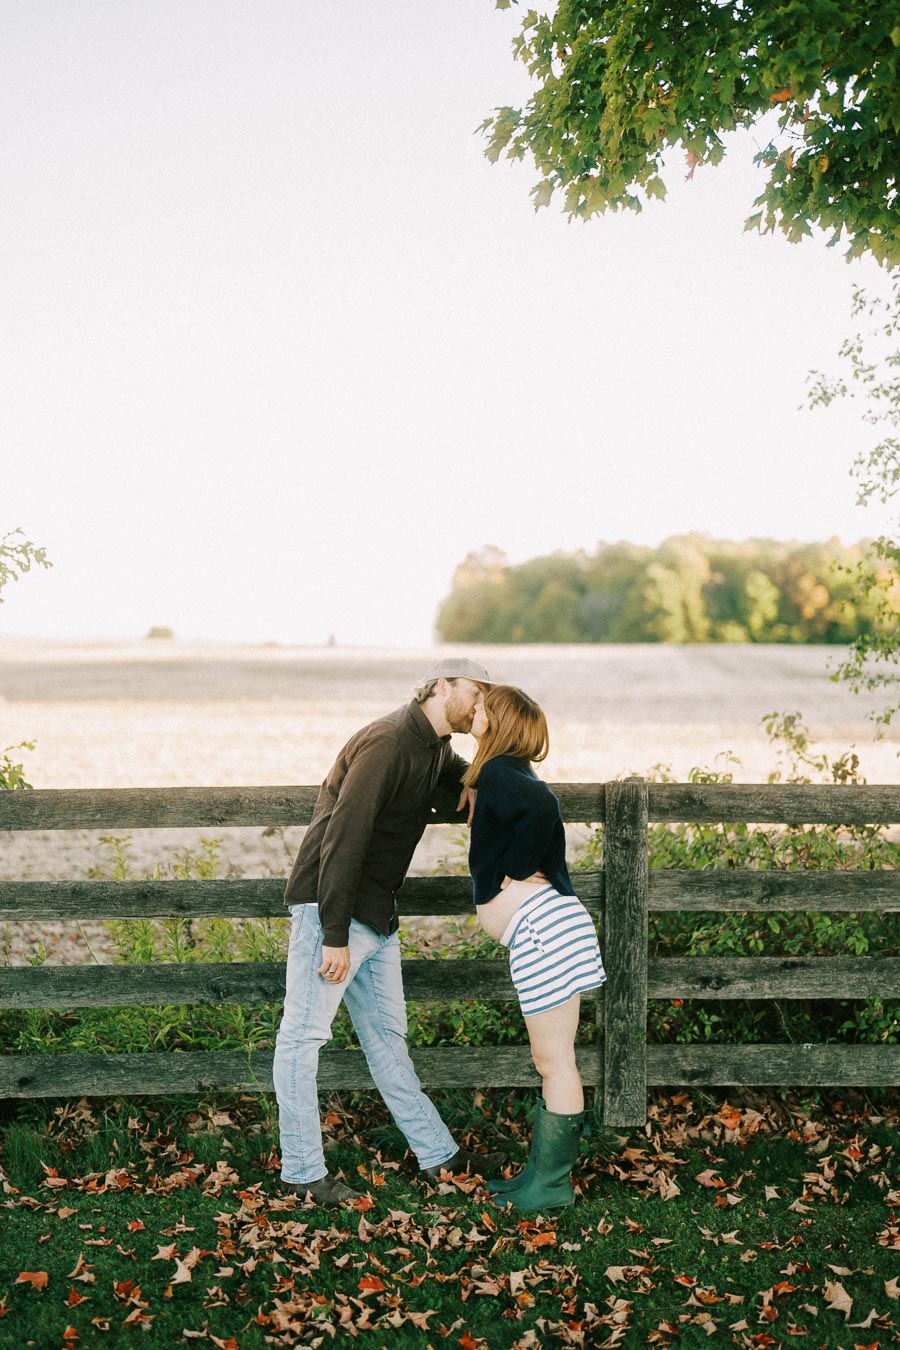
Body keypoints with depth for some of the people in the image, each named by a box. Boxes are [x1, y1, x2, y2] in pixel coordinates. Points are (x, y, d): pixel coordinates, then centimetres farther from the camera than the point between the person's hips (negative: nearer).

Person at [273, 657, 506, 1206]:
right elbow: (344, 839, -24)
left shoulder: (436, 747, 11)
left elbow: (455, 765, 39)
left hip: (377, 915, 10)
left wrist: (472, 779, 11)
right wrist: (334, 936, -25)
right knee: (303, 1036, -4)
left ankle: (438, 1153, 21)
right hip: (330, 908, -10)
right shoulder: (388, 742, -19)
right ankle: (302, 1171, 2)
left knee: (387, 1033, 15)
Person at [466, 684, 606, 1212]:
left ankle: (552, 1185, 8)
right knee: (551, 1060, 16)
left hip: (542, 927, -10)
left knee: (555, 1060, -1)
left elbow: (543, 804, -27)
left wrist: (517, 871, -16)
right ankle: (543, 1171, 27)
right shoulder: (512, 775, 19)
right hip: (546, 928, 10)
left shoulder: (498, 773, -10)